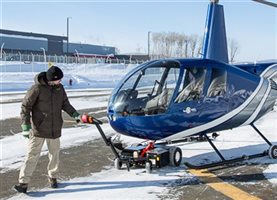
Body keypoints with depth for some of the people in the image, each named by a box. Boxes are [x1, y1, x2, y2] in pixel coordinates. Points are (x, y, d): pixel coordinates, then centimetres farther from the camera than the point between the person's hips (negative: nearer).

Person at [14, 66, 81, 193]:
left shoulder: (60, 88, 3)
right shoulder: (37, 88, -14)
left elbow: (65, 103, 19)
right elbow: (25, 107, -12)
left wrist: (74, 114, 6)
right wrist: (26, 126, -18)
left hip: (55, 129, 5)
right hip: (38, 129, -5)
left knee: (54, 154, 12)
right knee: (32, 155, -3)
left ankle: (53, 177, 30)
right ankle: (23, 182, 3)